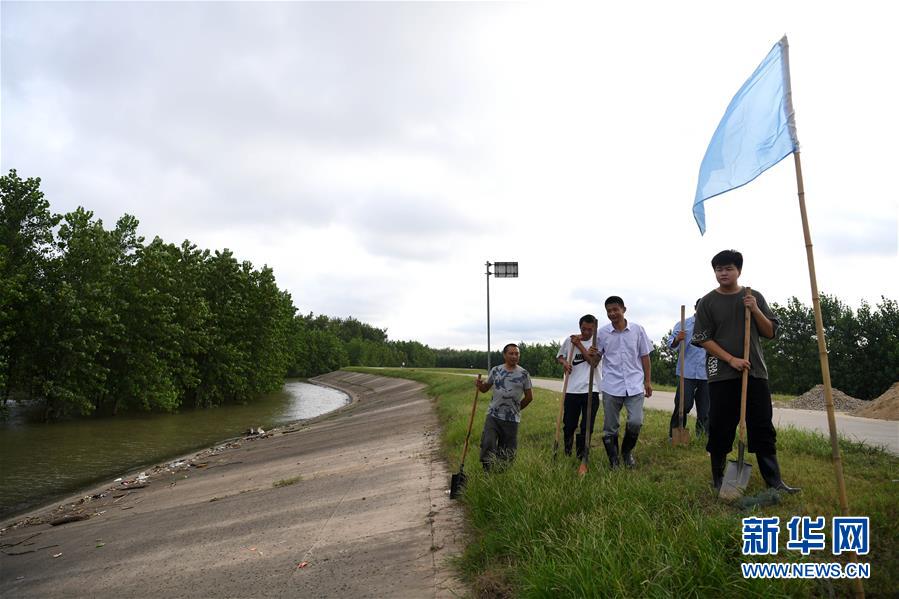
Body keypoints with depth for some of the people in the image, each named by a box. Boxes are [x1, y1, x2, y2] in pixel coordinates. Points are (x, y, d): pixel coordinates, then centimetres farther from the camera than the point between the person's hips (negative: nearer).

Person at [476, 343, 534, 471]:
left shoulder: (523, 374, 0)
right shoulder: (495, 370, 3)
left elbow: (529, 397, 8)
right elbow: (485, 388, 10)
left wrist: (516, 408, 9)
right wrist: (479, 385, -12)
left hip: (512, 419, 0)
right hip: (493, 416, 0)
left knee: (508, 452, 7)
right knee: (488, 444, -13)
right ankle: (487, 472, 1)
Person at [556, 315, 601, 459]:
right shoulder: (569, 340, 5)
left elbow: (593, 362, -13)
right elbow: (559, 357, 18)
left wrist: (579, 345, -11)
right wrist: (564, 362, -5)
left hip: (590, 390, -1)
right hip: (571, 390, 2)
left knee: (587, 426, 0)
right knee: (569, 425, 8)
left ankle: (581, 456, 15)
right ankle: (567, 451, 34)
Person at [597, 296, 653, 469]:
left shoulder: (637, 330, 1)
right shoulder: (602, 333, 0)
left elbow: (644, 356, 8)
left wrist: (648, 381, 6)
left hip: (635, 385, 0)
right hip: (611, 386, 0)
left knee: (636, 422, -9)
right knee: (610, 427, 5)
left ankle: (627, 451, 19)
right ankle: (613, 462, 21)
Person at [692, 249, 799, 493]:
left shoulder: (754, 297, 8)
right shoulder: (708, 302, 1)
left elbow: (770, 333, 8)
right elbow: (703, 338, -3)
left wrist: (755, 310, -8)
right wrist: (731, 359, -13)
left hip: (755, 372, 2)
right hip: (722, 375, -2)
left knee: (763, 428, 4)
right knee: (720, 429, 2)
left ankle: (774, 481, 10)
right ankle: (718, 480, 14)